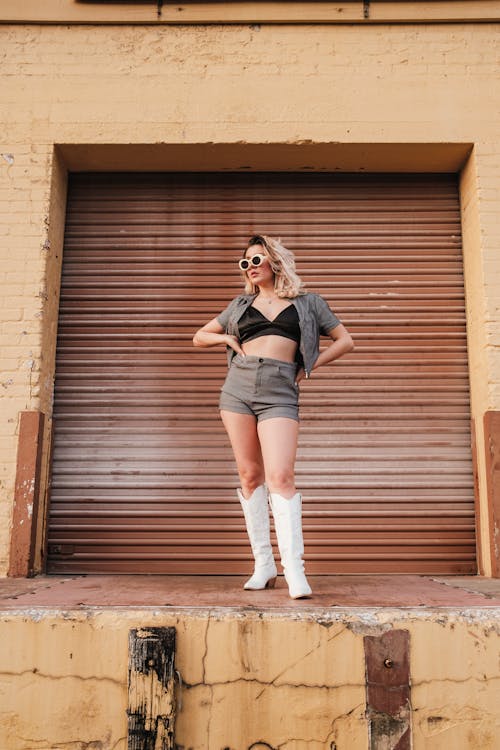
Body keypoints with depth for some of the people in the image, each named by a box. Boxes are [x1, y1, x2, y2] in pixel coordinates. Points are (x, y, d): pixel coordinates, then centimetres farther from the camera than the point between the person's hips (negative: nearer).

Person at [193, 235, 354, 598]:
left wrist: (309, 365, 7)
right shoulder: (241, 304, 21)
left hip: (280, 393, -3)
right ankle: (264, 563, 10)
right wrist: (228, 339, 8)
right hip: (238, 387, 3)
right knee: (250, 475, 2)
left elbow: (345, 341, 16)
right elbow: (200, 337, 27)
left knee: (281, 476, -16)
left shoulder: (307, 302, 15)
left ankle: (294, 568, -16)